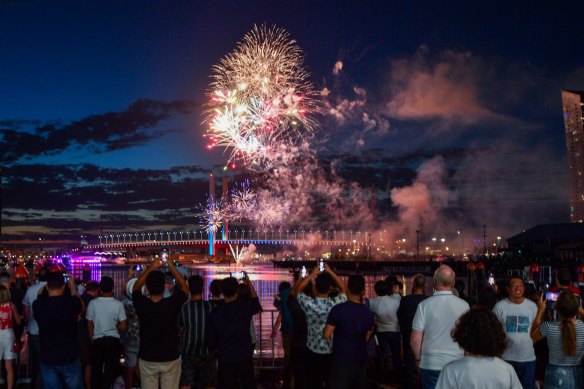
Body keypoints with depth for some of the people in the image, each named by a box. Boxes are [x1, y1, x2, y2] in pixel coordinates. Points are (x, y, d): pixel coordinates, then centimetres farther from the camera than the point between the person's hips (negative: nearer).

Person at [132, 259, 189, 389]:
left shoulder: (141, 305, -13)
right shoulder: (172, 304, -17)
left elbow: (136, 287, 8)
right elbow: (184, 288, 2)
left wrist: (151, 268, 7)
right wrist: (172, 267, 3)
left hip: (147, 359, 1)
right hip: (170, 359, -1)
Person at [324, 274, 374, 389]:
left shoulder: (338, 309, -15)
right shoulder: (368, 313, 0)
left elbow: (326, 335, -12)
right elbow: (367, 338, 10)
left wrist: (327, 327, 7)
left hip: (342, 360, -5)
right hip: (361, 360, 5)